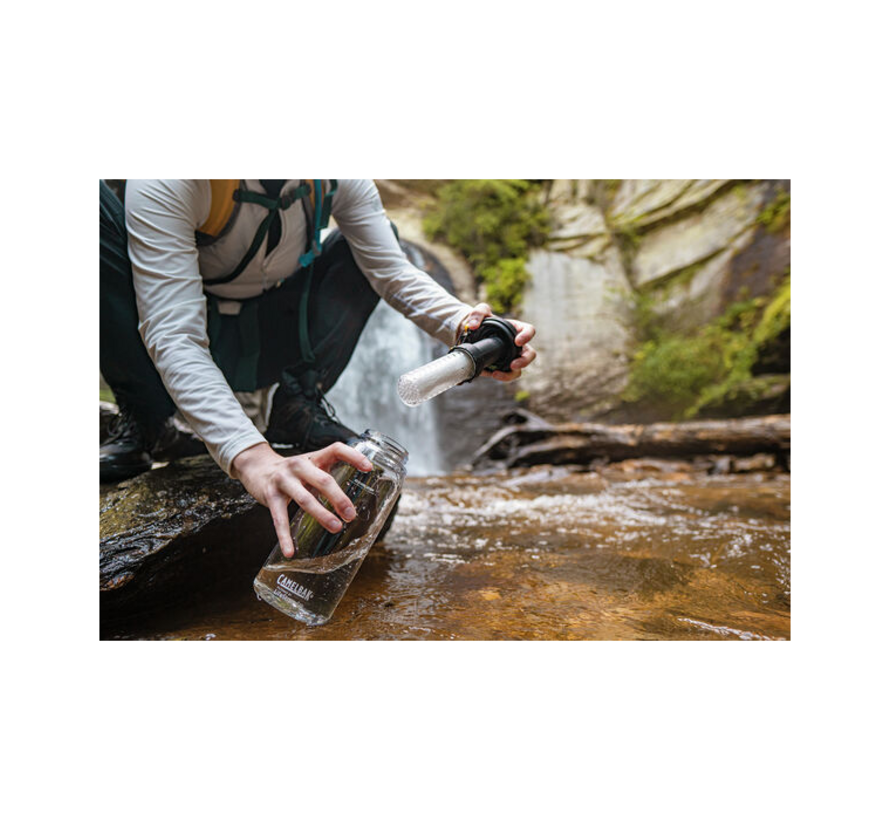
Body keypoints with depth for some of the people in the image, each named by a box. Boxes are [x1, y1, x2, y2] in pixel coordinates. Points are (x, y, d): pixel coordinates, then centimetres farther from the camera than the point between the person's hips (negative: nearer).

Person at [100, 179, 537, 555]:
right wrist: (250, 455, -52)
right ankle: (144, 423, -10)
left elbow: (392, 270, -19)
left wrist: (465, 326, -39)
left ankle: (299, 405, -11)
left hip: (270, 345, 4)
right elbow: (174, 338, -37)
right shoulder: (166, 186, -28)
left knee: (373, 238, -4)